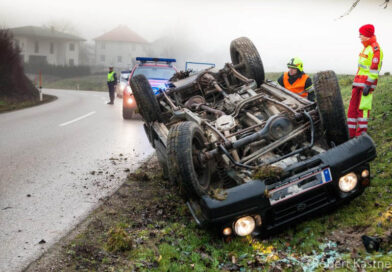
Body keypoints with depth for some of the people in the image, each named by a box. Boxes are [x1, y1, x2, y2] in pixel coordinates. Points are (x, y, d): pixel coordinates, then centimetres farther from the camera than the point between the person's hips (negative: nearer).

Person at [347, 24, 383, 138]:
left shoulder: (375, 48, -11)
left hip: (367, 83, -9)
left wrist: (368, 85, -21)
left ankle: (361, 135, -3)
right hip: (358, 83, 9)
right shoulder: (365, 48, 20)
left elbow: (375, 69, -17)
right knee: (352, 108, 8)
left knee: (362, 109, -8)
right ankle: (350, 133, 13)